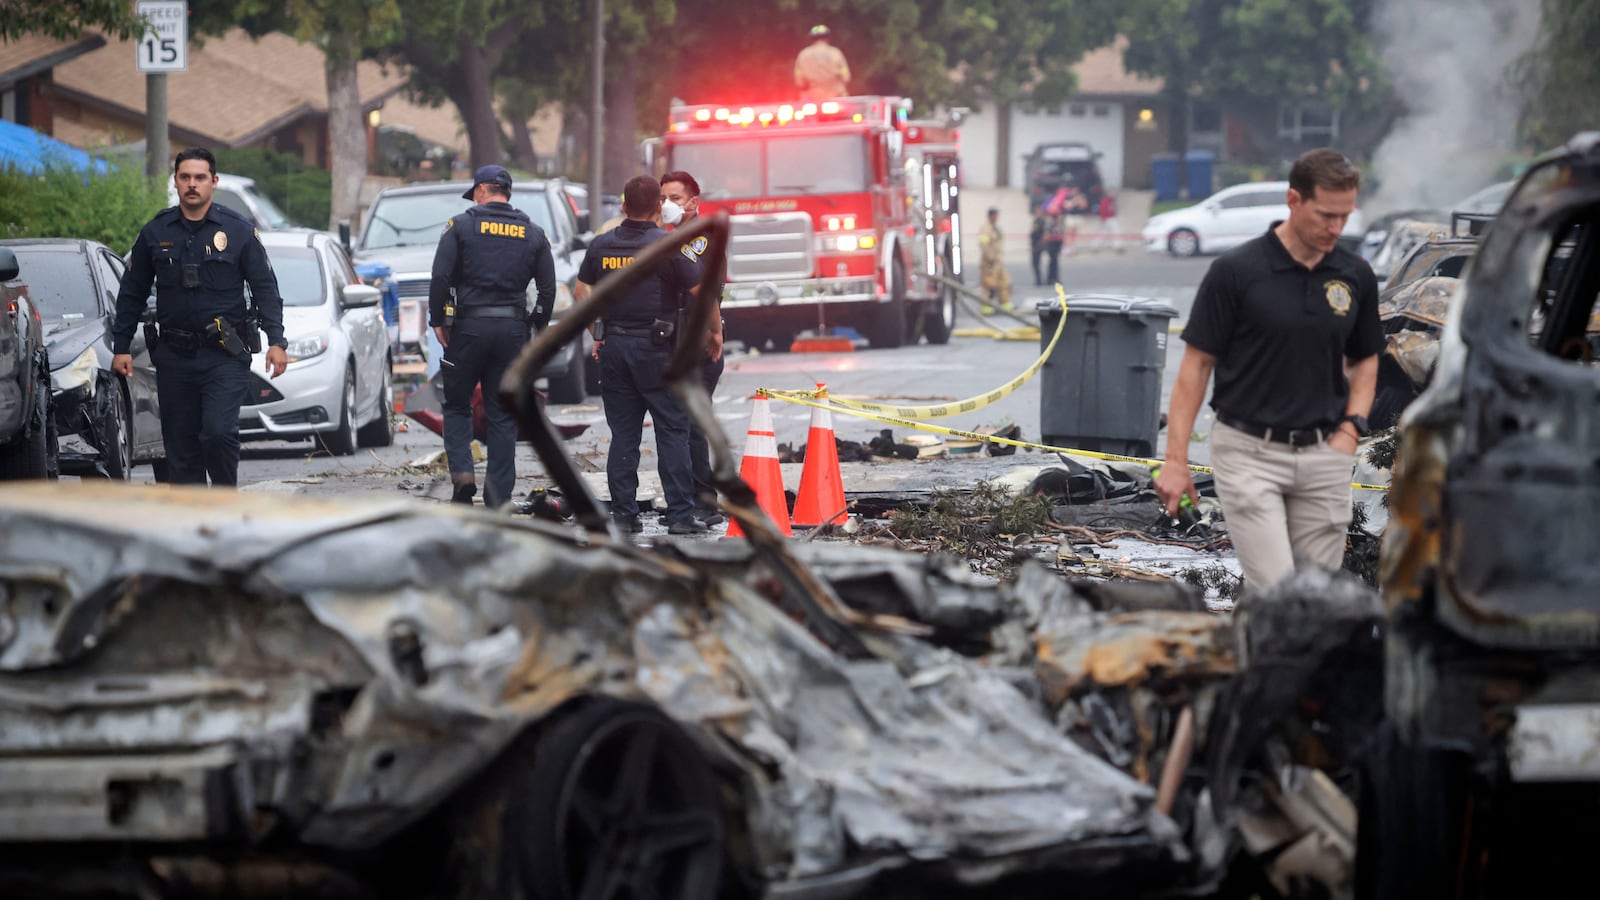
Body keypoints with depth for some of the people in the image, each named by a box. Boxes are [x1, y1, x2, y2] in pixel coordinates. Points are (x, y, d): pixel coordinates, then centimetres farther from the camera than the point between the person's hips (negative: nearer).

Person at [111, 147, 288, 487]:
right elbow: (132, 293, 13)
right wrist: (121, 346, 8)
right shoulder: (154, 233, 7)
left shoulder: (238, 230, 1)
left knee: (219, 431, -17)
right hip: (174, 357, 3)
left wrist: (276, 341, -8)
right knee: (179, 444, 4)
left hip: (224, 356, -3)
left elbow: (265, 289, 1)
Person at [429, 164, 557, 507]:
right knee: (502, 415, 6)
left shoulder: (461, 226, -1)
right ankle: (499, 498, 4)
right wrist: (537, 326, 16)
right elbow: (548, 288, 7)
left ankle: (462, 471, -9)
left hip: (469, 325, -3)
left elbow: (440, 277, -7)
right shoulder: (533, 234, 9)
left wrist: (438, 320, 2)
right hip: (513, 329, 3)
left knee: (456, 405, 12)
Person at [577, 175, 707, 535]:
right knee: (672, 431, 0)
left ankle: (623, 514, 7)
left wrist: (597, 331, 21)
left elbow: (581, 291, 13)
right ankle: (680, 515, -4)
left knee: (623, 433, 8)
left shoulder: (602, 245, 6)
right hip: (656, 347, -4)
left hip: (614, 346, 4)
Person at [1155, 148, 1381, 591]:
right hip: (1249, 454, -4)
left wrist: (1352, 426, -1)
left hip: (1323, 456, 5)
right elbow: (1196, 363, -6)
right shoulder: (1235, 271, -10)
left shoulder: (1356, 276, 4)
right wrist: (1176, 460, -10)